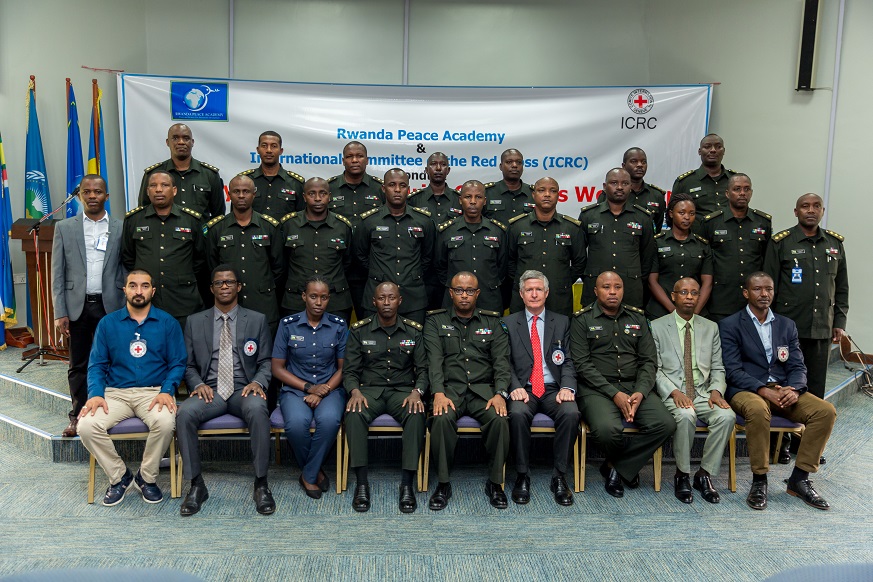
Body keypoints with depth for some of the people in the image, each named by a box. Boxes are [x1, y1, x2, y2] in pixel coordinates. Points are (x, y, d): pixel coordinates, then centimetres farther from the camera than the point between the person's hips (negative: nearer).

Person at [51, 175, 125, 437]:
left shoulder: (121, 228, 4)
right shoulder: (64, 228, 7)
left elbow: (127, 271, 3)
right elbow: (57, 274, 5)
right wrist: (60, 313, -1)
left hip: (110, 305, -1)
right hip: (77, 306, 1)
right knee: (78, 365, 8)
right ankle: (78, 416, 19)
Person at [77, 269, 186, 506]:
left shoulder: (168, 323, 5)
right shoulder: (108, 323, 10)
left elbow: (178, 363, 2)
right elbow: (97, 364, 7)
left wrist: (167, 391, -16)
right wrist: (95, 393, -11)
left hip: (154, 392, -2)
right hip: (115, 393, 2)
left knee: (165, 422, -34)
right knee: (87, 426, -26)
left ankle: (147, 477, -5)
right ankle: (119, 476, 1)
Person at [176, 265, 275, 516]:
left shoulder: (257, 320, 11)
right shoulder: (195, 322, 13)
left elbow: (266, 361, 9)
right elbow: (189, 365, 13)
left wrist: (258, 382, -12)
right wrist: (198, 384, -7)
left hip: (244, 390, -1)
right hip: (210, 391, 2)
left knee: (257, 409, -36)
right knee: (184, 413, -31)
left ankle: (261, 484, -24)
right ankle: (196, 485, -15)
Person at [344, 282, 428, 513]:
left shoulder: (413, 331, 7)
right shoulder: (359, 330, 6)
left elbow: (422, 369, 6)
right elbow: (350, 370, 5)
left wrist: (417, 392, -14)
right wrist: (355, 391, -16)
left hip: (402, 390, 0)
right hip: (369, 390, 0)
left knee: (416, 414, -34)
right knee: (355, 413, -34)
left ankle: (407, 484, -28)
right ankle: (361, 483, -27)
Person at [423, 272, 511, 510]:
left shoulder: (492, 322, 15)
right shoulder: (435, 321, 11)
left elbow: (501, 361, 5)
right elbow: (434, 360, -2)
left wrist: (500, 394, -12)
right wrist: (439, 393, -18)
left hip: (483, 389, 1)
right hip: (449, 388, -1)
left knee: (499, 419, -29)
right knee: (442, 418, -33)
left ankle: (495, 482, -9)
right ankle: (443, 483, -14)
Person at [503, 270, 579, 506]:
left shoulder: (562, 322, 14)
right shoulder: (509, 323, 11)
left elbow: (568, 361, 7)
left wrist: (567, 387, -12)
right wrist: (515, 387, -15)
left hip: (553, 389, 1)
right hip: (523, 389, -1)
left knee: (571, 413, -30)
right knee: (518, 413, -34)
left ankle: (559, 477, -16)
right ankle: (522, 476, -17)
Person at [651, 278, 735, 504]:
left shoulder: (711, 328, 15)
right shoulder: (657, 327, 4)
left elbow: (717, 368, 13)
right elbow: (655, 369, -1)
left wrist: (716, 390, -8)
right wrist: (674, 392, -17)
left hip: (703, 392, 3)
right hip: (672, 393, -3)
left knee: (727, 416, -27)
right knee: (686, 415, -35)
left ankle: (705, 474, -10)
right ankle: (682, 475, -13)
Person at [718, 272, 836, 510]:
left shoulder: (787, 325, 16)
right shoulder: (730, 325, 1)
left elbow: (797, 366, 10)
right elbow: (733, 370, -7)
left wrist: (794, 390, -13)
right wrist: (764, 391, -21)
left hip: (784, 390, 5)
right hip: (746, 391, -5)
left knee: (826, 410, -19)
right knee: (758, 410, -38)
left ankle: (799, 479, -9)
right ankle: (759, 480, -20)